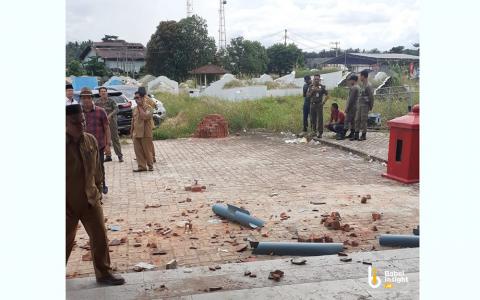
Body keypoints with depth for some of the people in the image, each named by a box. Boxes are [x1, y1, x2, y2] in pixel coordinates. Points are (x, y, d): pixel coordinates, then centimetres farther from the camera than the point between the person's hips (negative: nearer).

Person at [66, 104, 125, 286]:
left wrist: (98, 191, 10)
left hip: (90, 200, 4)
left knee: (100, 237, 8)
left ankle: (104, 273, 24)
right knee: (66, 240, 14)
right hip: (68, 203, -3)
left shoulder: (91, 140, -3)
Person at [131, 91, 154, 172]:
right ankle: (141, 166, 14)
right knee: (138, 151, 6)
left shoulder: (148, 108, -7)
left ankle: (150, 165, 15)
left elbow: (145, 116, -26)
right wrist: (132, 131, 17)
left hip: (145, 134, -6)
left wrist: (140, 107, -18)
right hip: (136, 134, 6)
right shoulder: (135, 109, 13)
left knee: (147, 150, 1)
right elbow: (133, 120, 19)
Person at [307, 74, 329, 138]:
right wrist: (312, 91, -11)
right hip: (312, 105, 4)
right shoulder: (310, 87, 8)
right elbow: (307, 95, 3)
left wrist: (323, 102, -4)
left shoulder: (322, 87, -1)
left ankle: (319, 133, -2)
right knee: (312, 119, 9)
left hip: (319, 105, -4)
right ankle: (314, 131, 24)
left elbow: (327, 95, 3)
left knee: (320, 119, -6)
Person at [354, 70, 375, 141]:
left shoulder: (368, 86, -14)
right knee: (357, 119, 9)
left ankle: (364, 135, 6)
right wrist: (357, 103, 14)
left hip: (365, 105, -8)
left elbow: (371, 96, -13)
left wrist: (371, 106, -10)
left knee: (363, 120, -3)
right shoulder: (361, 84, 12)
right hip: (359, 104, 8)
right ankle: (356, 135, 15)